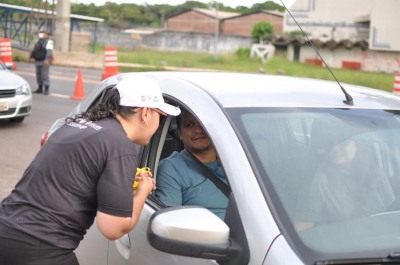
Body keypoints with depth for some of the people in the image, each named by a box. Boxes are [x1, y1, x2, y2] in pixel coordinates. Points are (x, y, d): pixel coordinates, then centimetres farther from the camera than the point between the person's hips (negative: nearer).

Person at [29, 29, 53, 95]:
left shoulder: (48, 42, -5)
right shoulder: (38, 42, 20)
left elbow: (49, 51, -17)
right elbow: (34, 50, 27)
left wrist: (47, 60, -26)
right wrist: (32, 56, 15)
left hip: (44, 62, -8)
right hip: (38, 61, 8)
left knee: (45, 75, -10)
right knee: (38, 75, 10)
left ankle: (46, 89, -6)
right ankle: (40, 88, 18)